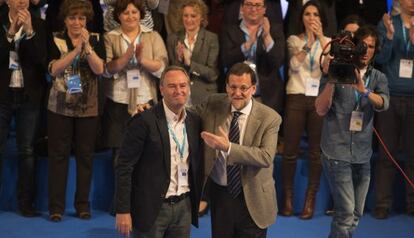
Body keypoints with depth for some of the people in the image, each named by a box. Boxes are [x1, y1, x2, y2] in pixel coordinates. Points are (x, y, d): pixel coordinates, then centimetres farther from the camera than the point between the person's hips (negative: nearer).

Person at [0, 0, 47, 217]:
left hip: (29, 95, 0)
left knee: (27, 150, 6)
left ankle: (26, 201, 11)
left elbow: (42, 59, -9)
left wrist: (29, 31, -19)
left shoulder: (38, 25, 0)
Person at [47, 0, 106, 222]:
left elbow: (99, 69, -9)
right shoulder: (56, 40, 1)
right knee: (58, 154, 1)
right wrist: (76, 50, -20)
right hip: (60, 106, -1)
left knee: (85, 155, 5)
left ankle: (83, 204, 15)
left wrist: (87, 46, -20)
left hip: (88, 107, 1)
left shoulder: (96, 40, 4)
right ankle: (56, 206, 7)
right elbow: (54, 69, -12)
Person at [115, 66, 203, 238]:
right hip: (152, 207, -5)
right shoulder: (144, 121, -11)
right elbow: (124, 167, -12)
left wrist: (197, 199, 11)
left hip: (184, 206, 5)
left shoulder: (195, 122, 6)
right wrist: (123, 211, -14)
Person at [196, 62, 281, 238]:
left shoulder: (269, 118, -13)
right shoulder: (213, 105, -3)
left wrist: (228, 147, -31)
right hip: (220, 193, 3)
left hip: (252, 198, -3)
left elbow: (266, 157, -24)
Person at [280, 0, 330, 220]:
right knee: (290, 150, -2)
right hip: (296, 97, -1)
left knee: (316, 151, 0)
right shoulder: (294, 40, 7)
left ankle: (310, 200, 7)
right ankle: (288, 198, 10)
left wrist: (320, 37, -16)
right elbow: (294, 65, -9)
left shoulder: (328, 41, 10)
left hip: (320, 99, 1)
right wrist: (308, 42, -19)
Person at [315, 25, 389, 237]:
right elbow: (321, 110, -8)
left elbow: (383, 104, -13)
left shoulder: (378, 78, 8)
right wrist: (330, 81, -20)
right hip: (337, 152, -4)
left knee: (356, 215, 10)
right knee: (346, 212, -12)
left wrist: (364, 91, -32)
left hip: (362, 155, 5)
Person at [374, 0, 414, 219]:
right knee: (386, 153, 3)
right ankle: (383, 203, 7)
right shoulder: (387, 25, 5)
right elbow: (381, 58, -3)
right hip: (389, 97, 0)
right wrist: (390, 35, -18)